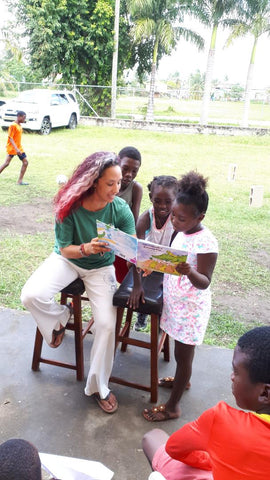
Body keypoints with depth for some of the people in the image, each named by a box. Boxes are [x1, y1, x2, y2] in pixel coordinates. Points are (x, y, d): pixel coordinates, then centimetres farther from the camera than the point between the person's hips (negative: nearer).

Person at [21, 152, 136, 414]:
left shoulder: (120, 209, -20)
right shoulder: (70, 206, -22)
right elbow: (64, 249, -16)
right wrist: (86, 248, -37)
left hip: (101, 267, 0)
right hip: (67, 260, 0)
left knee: (107, 323, -15)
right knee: (31, 295, -26)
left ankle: (98, 387, 10)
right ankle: (59, 317, 13)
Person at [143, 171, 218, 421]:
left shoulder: (206, 242, -24)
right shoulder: (182, 233, 1)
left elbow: (204, 283, -25)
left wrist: (189, 272, -44)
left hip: (191, 308, -7)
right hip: (175, 302, 7)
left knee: (182, 354, 7)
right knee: (181, 352, 26)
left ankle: (172, 406, 23)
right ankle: (183, 380, 50)